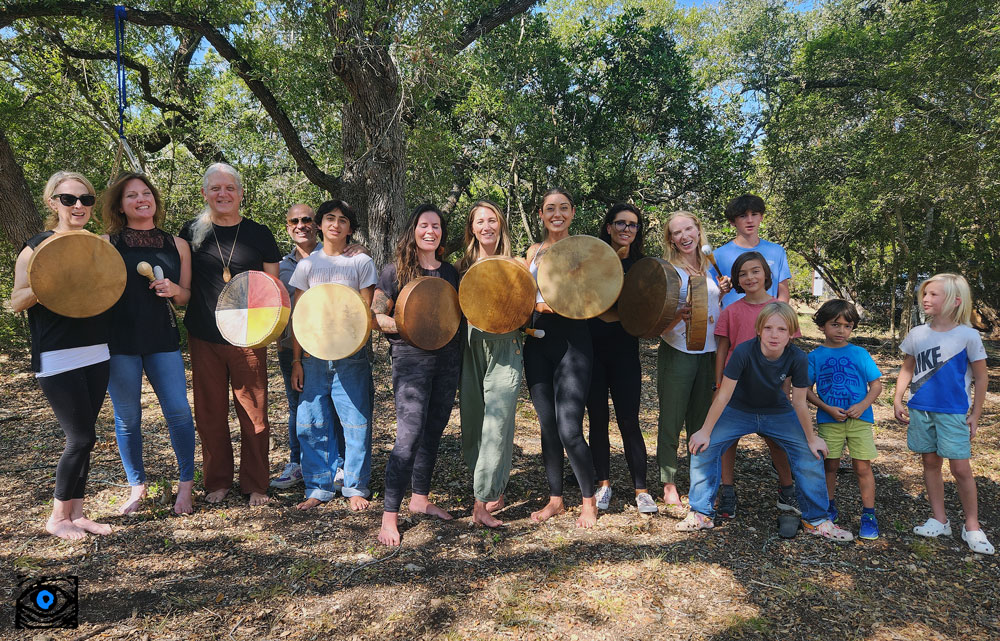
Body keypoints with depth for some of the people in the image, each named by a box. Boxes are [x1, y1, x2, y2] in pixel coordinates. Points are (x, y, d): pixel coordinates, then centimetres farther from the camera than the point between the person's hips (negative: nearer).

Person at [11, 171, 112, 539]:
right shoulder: (38, 246, -4)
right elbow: (16, 302, -7)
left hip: (96, 355, 5)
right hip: (56, 358, -5)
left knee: (82, 437, 10)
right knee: (82, 438, -5)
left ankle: (76, 514, 21)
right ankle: (57, 518, 14)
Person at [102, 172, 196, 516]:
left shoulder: (177, 245, 8)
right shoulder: (106, 243, 3)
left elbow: (187, 297, 13)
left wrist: (174, 290, -8)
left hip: (163, 339, 1)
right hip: (119, 341, -1)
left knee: (178, 411, -5)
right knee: (127, 418, 7)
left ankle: (186, 484, 12)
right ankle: (137, 486, 24)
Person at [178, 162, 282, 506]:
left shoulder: (259, 234, 3)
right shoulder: (192, 231, 6)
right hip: (205, 338, 2)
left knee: (253, 413, 3)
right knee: (210, 413, 10)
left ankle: (255, 484, 19)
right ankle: (217, 481, 26)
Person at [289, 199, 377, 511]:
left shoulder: (361, 262, 5)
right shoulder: (307, 264, 9)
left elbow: (367, 310, 1)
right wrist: (296, 360, 2)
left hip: (351, 356, -2)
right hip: (313, 355, 2)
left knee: (355, 421, 0)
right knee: (312, 423, 3)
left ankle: (355, 486, 15)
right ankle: (319, 487, 18)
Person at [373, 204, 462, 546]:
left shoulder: (450, 271, 14)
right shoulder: (395, 270, 0)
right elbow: (377, 316, -3)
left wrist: (451, 326, 0)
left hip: (447, 358, 5)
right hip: (410, 357, -5)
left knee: (434, 431, 11)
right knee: (410, 435, -12)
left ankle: (420, 498, 28)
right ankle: (390, 514, -2)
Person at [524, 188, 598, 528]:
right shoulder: (534, 251, 14)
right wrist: (540, 304, -9)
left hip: (573, 343, -4)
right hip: (537, 343, 4)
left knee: (569, 430, -10)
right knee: (547, 427, 8)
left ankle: (589, 501, 12)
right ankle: (555, 499, 24)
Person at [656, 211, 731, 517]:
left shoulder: (711, 267, 12)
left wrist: (723, 292, 3)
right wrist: (679, 316, -28)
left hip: (709, 352, 5)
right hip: (677, 352, -5)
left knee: (702, 421, 11)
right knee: (671, 420, 0)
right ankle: (669, 486, 12)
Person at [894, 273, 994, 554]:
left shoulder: (968, 336, -8)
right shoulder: (917, 334, 2)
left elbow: (981, 378, -1)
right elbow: (907, 369, 13)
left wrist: (975, 415, -2)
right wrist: (898, 400, 4)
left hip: (954, 412, -4)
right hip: (921, 410, 4)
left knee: (960, 468, -3)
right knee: (931, 463, 11)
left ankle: (972, 526, 14)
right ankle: (939, 519, 23)